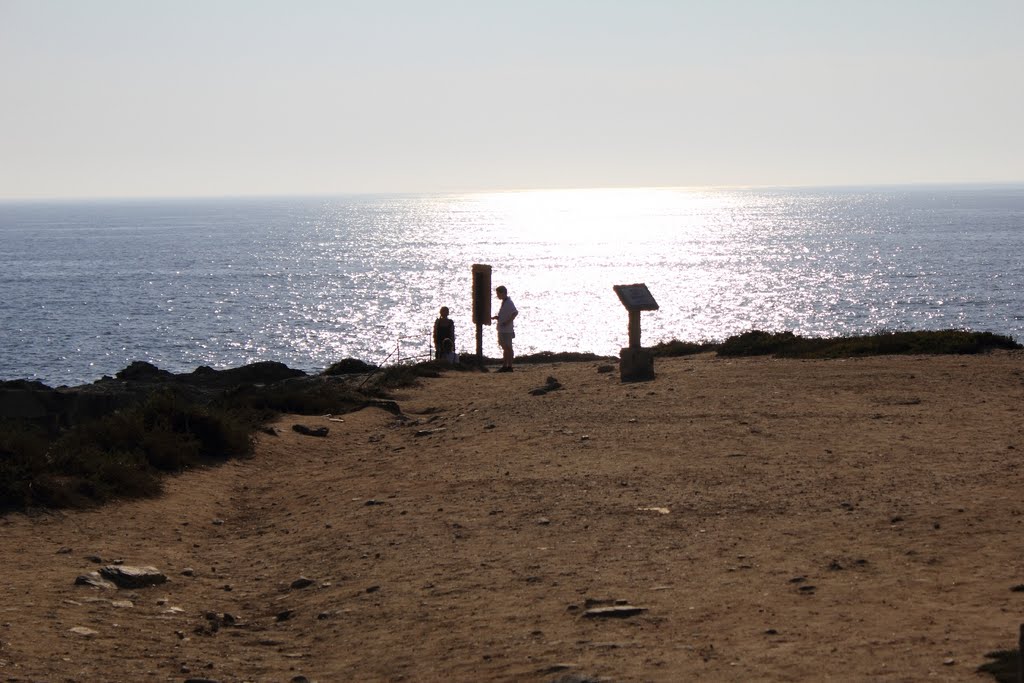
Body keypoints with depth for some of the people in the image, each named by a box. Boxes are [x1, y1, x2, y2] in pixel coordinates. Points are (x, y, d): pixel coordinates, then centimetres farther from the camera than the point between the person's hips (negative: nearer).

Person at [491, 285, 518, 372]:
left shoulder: (509, 303, -14)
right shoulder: (504, 302, 16)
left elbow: (515, 313, -27)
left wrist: (507, 322, -27)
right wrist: (495, 317, 10)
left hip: (507, 330, -10)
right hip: (502, 330, 10)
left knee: (508, 348, -6)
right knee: (505, 348, 13)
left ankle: (509, 366, -3)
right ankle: (504, 366, 17)